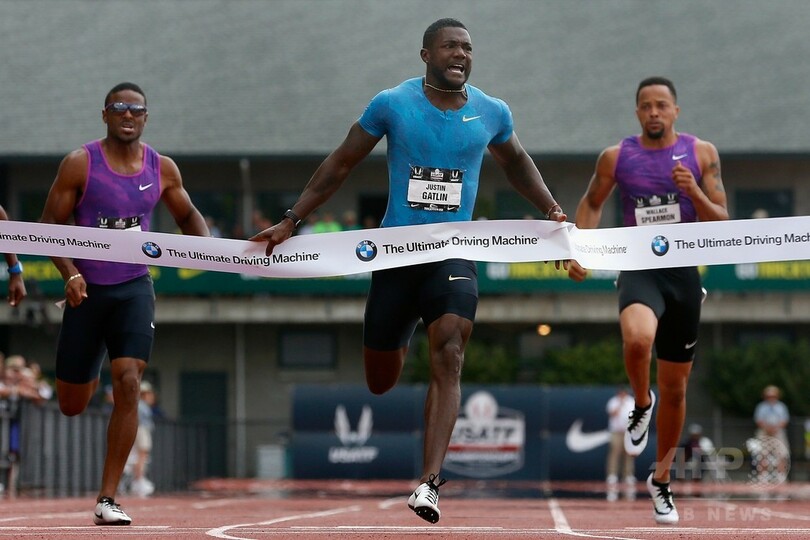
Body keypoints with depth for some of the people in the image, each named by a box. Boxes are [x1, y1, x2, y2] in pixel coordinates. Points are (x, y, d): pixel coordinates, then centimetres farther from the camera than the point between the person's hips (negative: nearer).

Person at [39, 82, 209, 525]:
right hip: (87, 289, -1)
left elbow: (187, 215, 17)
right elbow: (50, 225, -5)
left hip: (134, 289, 1)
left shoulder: (162, 169, 1)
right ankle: (90, 377, 50)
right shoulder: (80, 164, -7)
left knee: (128, 385, -17)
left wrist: (206, 245, -4)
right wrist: (70, 274, -19)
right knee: (71, 405, 8)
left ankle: (107, 499, -12)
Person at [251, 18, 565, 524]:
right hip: (395, 253, 0)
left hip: (454, 254, 0)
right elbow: (341, 164, 6)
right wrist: (291, 221, 4)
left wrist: (552, 209, 9)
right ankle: (403, 337, 48)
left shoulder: (493, 113, 3)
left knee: (448, 359, -22)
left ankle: (430, 483, -27)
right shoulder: (391, 104, -4)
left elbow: (516, 162, 24)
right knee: (380, 382, 8)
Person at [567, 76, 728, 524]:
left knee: (675, 387, 9)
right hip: (639, 269, -1)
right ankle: (641, 405, -3)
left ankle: (661, 480, 28)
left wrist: (693, 190, -17)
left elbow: (721, 223, 0)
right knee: (637, 339, -36)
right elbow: (591, 203, 17)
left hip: (683, 273, 2)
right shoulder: (616, 157, 1)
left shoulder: (701, 153, 0)